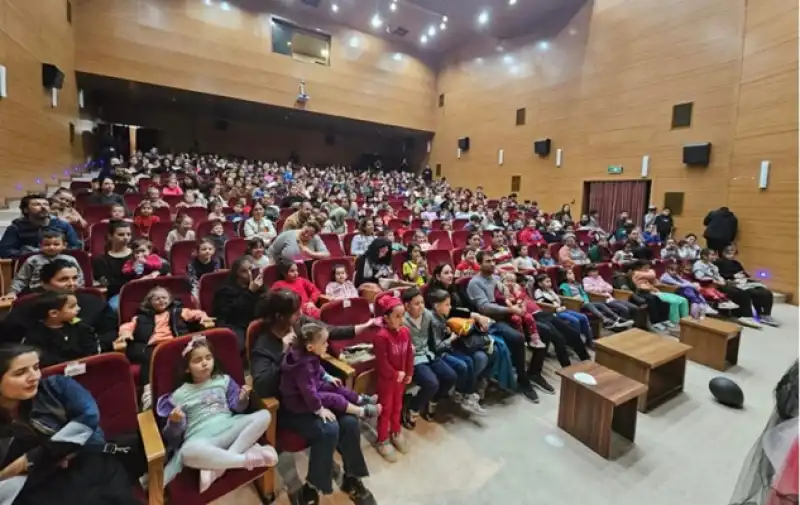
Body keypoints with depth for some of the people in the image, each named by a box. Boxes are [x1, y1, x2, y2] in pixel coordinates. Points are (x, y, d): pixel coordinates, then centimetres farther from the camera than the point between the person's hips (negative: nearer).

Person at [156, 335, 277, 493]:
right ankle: (247, 459, -27)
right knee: (188, 452, -40)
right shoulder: (179, 395, 8)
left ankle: (219, 465, -24)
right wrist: (174, 422, -14)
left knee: (264, 415, -21)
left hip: (230, 429, 4)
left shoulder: (224, 380, 13)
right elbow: (172, 437, 9)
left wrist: (243, 399, -8)